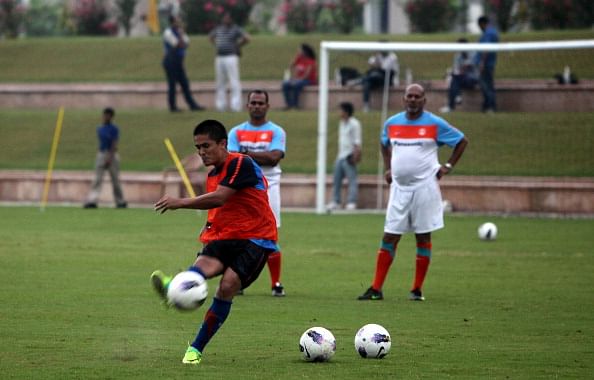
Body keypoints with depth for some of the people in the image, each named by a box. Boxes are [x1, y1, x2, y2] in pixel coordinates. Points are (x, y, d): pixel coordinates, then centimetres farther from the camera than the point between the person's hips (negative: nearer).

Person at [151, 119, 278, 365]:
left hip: (255, 238, -7)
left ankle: (196, 349, -14)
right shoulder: (212, 176, 17)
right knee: (204, 265, -27)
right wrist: (208, 228, 14)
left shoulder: (241, 164, -11)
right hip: (224, 238, 7)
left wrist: (181, 203, -26)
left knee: (228, 286, -22)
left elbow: (219, 198, -23)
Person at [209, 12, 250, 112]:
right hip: (219, 58, 6)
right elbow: (210, 36, 33)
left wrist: (237, 46, -3)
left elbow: (246, 38, -14)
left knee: (234, 83, -9)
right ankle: (221, 106, 16)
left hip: (231, 58, -6)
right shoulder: (219, 29, 14)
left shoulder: (236, 29, -3)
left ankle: (236, 106, -11)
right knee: (220, 84, 10)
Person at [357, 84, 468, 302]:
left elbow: (462, 141, 6)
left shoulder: (435, 124, -3)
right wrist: (388, 169, 17)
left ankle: (417, 290, 6)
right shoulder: (391, 123, 7)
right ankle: (376, 289, 1)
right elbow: (385, 145, 28)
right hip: (399, 187, 3)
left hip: (424, 186, -3)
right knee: (389, 238, 1)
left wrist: (448, 166, 1)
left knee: (423, 238, 0)